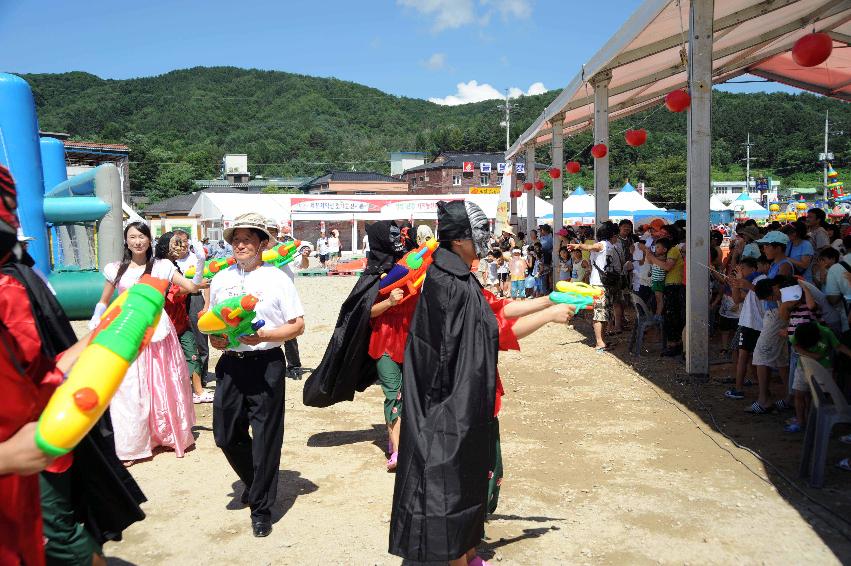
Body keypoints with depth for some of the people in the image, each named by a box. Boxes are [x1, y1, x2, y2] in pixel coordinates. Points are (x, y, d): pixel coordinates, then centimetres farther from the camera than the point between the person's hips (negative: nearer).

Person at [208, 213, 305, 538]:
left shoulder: (276, 278, -2)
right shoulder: (220, 279, 12)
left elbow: (298, 326, -4)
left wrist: (263, 335, -18)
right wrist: (214, 338, 0)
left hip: (266, 364, -4)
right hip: (230, 364, 5)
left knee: (265, 438, 1)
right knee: (225, 435, 9)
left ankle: (261, 507, 18)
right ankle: (255, 482, 37)